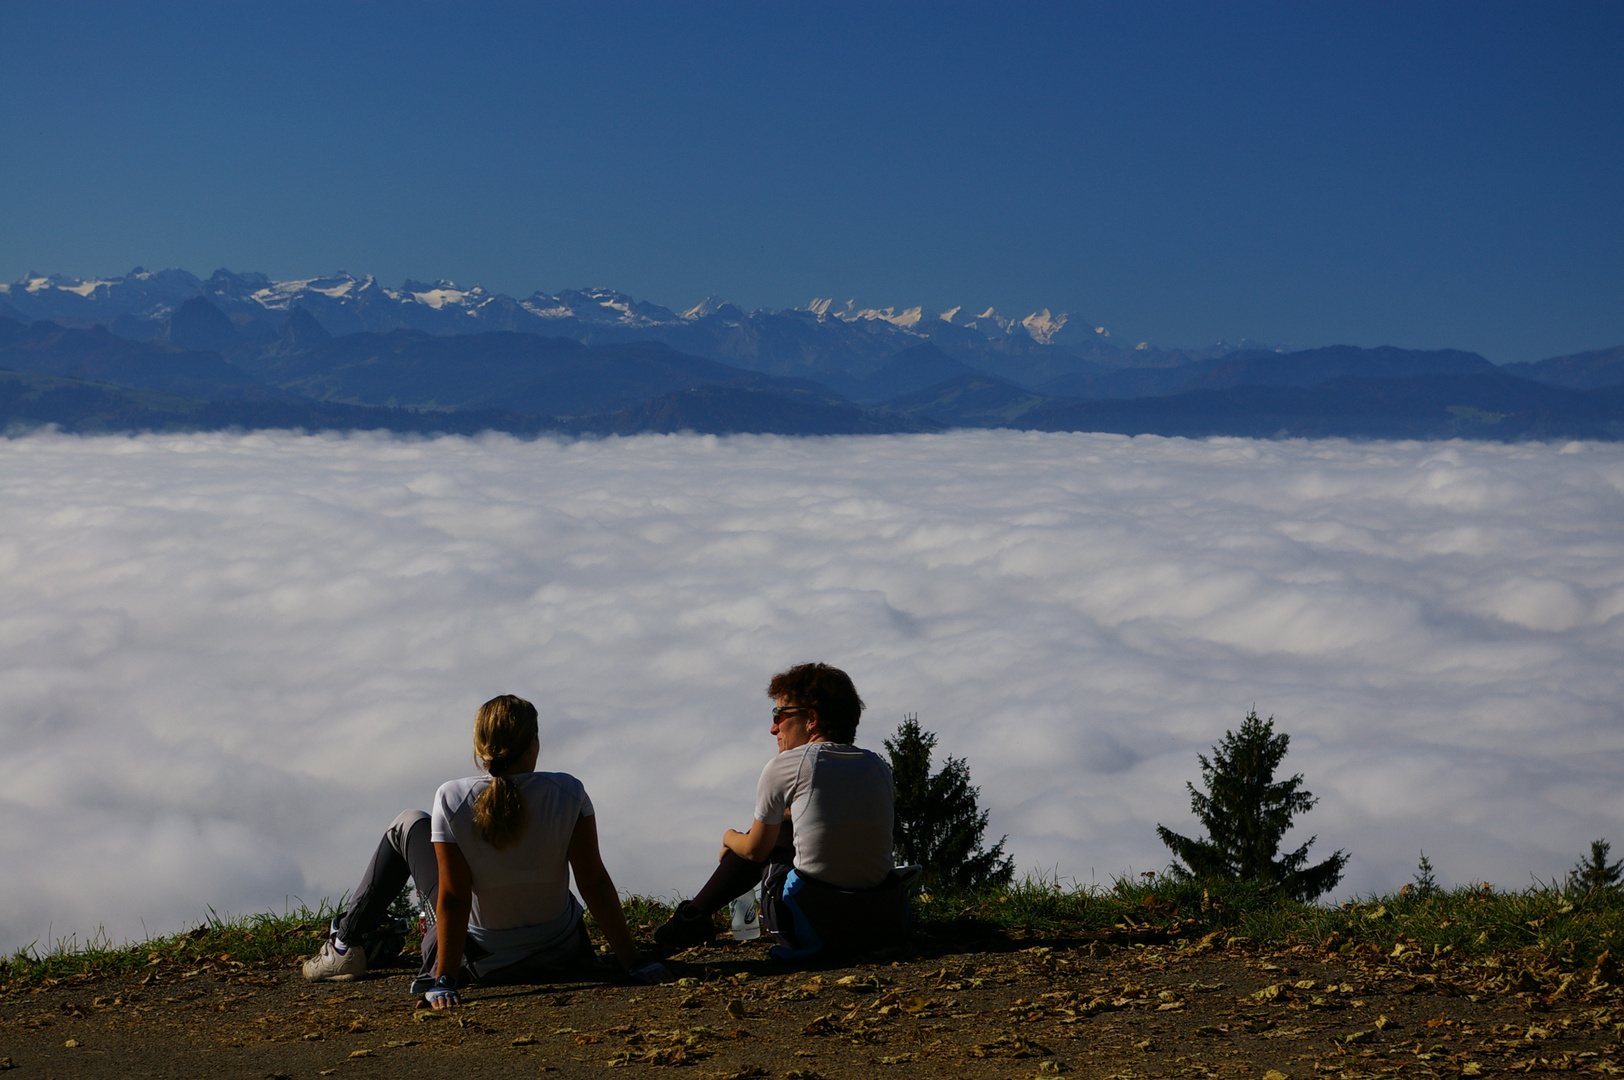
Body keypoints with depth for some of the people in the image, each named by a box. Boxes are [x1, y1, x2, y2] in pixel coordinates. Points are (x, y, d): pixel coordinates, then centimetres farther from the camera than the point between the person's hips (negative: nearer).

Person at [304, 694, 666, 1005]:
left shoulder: (452, 800, -20)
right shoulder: (568, 794, -17)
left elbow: (454, 898, -19)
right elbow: (594, 882, -14)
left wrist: (444, 980, -13)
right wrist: (632, 963, -7)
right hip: (561, 956, 1)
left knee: (408, 826, 17)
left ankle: (345, 942, 31)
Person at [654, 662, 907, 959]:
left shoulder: (787, 765, -4)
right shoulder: (877, 766, 7)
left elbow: (755, 850, 9)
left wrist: (729, 838, 31)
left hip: (814, 928, -4)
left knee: (765, 840, 23)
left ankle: (692, 917, 38)